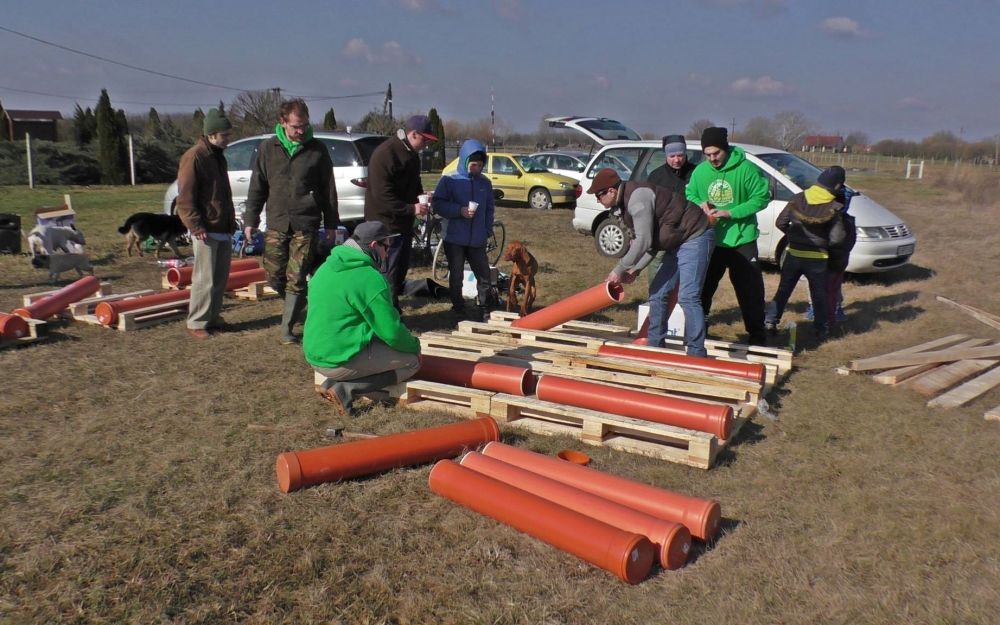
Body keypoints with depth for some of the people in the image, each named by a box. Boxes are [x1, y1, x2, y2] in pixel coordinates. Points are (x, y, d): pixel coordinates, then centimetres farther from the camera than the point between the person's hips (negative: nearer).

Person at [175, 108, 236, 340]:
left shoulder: (218, 156, 17)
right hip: (206, 231, -9)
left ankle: (213, 318, 23)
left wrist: (231, 222, 20)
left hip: (224, 230, 9)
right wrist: (197, 227, -18)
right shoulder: (194, 157, -12)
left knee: (220, 278, 12)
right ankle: (196, 323, 4)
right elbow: (185, 198, -15)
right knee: (205, 279, -5)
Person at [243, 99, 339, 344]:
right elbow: (257, 186, 10)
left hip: (306, 226, -2)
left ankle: (287, 328, 7)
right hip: (276, 224, 2)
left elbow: (329, 189, 7)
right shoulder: (268, 148, 6)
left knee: (296, 279, -3)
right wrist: (251, 219, 6)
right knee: (274, 276, 4)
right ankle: (298, 306, 30)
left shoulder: (317, 149, 2)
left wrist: (331, 224, 6)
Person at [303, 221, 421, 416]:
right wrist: (415, 346, 4)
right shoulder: (370, 278, -19)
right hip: (341, 361, -9)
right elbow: (392, 332, -16)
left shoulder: (326, 267, 8)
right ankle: (347, 389, -9)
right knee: (412, 360, 1)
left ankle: (333, 382, 8)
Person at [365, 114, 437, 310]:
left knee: (401, 268, 17)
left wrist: (421, 198, 3)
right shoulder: (385, 153, -19)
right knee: (389, 273, -4)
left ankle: (393, 309, 30)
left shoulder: (411, 154, 11)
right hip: (386, 223, -9)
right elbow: (381, 194, -24)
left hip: (403, 222, 9)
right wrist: (411, 208, -25)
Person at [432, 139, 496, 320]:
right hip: (454, 238, -3)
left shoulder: (485, 183, 7)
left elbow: (489, 209, 14)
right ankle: (458, 308, 18)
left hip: (477, 240, 3)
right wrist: (460, 211, -17)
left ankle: (485, 308, 16)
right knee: (456, 275, 5)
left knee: (484, 274, 3)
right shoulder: (449, 181, -5)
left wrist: (487, 230, 5)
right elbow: (437, 204, -8)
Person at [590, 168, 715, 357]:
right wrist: (635, 269, 6)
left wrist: (619, 270, -19)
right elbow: (651, 241, 14)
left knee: (687, 297, -15)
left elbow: (643, 241, -26)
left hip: (695, 237, -11)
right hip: (679, 242, 11)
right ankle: (655, 345, 20)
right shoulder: (625, 202, 10)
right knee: (657, 292, 11)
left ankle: (696, 353, -10)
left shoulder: (637, 198, -22)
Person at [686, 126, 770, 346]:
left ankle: (757, 336, 17)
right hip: (710, 240, 3)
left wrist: (731, 213, -19)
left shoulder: (745, 168, -14)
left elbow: (762, 197, -12)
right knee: (702, 287, 11)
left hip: (741, 240, -3)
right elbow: (689, 195, 11)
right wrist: (700, 204, -12)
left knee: (750, 290, 4)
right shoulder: (700, 171, -2)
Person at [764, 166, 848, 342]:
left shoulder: (797, 199, -5)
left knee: (783, 290, 13)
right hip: (817, 258, -2)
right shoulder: (833, 208, -13)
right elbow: (836, 239, -14)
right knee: (819, 295, 12)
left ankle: (770, 320, 5)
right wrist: (823, 241, 6)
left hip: (793, 254, 2)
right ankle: (821, 330, 18)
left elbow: (780, 223, 0)